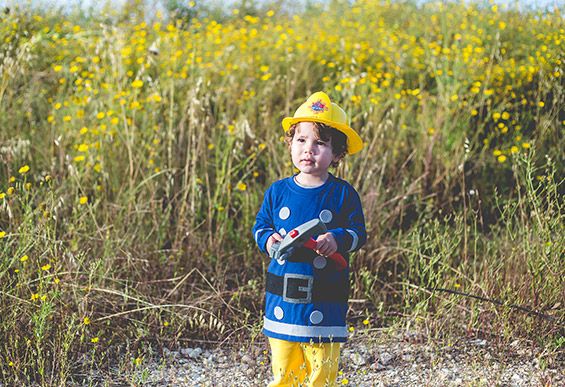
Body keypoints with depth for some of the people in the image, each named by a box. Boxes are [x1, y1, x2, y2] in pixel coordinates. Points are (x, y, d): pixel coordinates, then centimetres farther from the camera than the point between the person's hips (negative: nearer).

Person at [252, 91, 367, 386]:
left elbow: (359, 233, -1)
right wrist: (268, 240, -9)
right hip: (281, 294, 2)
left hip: (326, 300, -2)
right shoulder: (277, 192, 5)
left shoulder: (343, 194, -2)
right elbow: (260, 227, 13)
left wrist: (337, 240, -20)